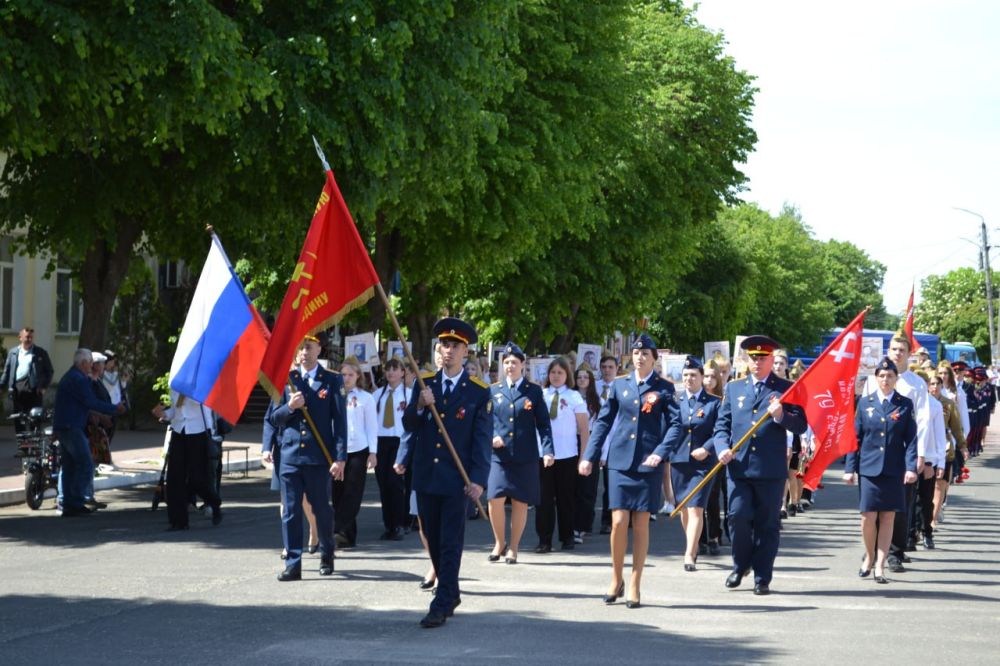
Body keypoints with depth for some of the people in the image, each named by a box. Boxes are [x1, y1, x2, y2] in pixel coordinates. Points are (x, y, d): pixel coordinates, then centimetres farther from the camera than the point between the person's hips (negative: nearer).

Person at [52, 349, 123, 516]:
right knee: (85, 465, -10)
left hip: (61, 426, 11)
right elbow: (92, 402, -16)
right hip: (71, 427, -11)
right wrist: (115, 409, -10)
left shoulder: (68, 377, 19)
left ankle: (65, 502, 14)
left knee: (68, 465, 13)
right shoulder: (79, 379, -14)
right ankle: (76, 503, -14)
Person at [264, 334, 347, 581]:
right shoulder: (286, 379, 10)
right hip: (289, 456, 2)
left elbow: (340, 421, -1)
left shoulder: (332, 381, 3)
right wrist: (289, 407, -10)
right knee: (290, 512, -1)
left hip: (319, 458, -2)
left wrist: (340, 458, -8)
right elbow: (274, 418, 12)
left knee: (322, 509, 9)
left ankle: (326, 556, 29)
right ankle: (293, 565, 2)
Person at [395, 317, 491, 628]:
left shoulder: (479, 391, -4)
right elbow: (408, 424, 7)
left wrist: (478, 478, -12)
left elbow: (482, 438, -6)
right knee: (433, 540, 12)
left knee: (450, 543, -4)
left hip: (456, 479, -4)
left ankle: (441, 605, -3)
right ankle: (450, 593, 27)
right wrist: (420, 406, -13)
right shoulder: (425, 383, 7)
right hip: (425, 475, 4)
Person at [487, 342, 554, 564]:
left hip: (525, 457, -1)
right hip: (499, 455, 1)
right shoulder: (493, 391, 11)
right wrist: (491, 437, -8)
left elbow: (543, 423, 3)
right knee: (495, 500, -9)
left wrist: (547, 450, -7)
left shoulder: (534, 391, 6)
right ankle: (499, 543, 11)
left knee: (520, 503, 2)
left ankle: (513, 548, 14)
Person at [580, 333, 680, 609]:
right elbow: (603, 421, 12)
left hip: (648, 463, -1)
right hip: (620, 460, 1)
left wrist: (660, 452, -18)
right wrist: (589, 456, 7)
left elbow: (675, 424, -4)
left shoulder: (664, 388, 3)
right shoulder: (619, 385, 9)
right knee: (619, 521, -6)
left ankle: (634, 585, 10)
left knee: (641, 524, 2)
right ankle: (616, 579, 11)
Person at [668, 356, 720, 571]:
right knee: (684, 508, 11)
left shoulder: (714, 403, 2)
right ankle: (694, 547, 28)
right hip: (678, 460, 3)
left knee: (696, 508, -11)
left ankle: (689, 555, -14)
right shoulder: (675, 401, 9)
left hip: (702, 462, -3)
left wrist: (706, 449, -16)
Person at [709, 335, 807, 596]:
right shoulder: (733, 388, 14)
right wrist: (722, 448, -5)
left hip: (771, 469, -1)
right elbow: (722, 424, 13)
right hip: (739, 465, 1)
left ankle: (762, 578, 12)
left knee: (767, 524, 3)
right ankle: (741, 565, 16)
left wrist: (781, 416, -18)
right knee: (738, 516, -8)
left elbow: (801, 425, 1)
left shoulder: (786, 389, 6)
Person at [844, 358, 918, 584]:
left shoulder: (905, 404, 5)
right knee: (868, 517, -4)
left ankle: (880, 565, 8)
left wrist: (911, 467, -9)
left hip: (894, 470, 0)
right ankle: (869, 556, 20)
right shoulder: (865, 403, 6)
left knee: (888, 518, 1)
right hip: (869, 468, 0)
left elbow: (911, 439, 2)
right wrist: (850, 468, 2)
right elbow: (855, 437, 7)